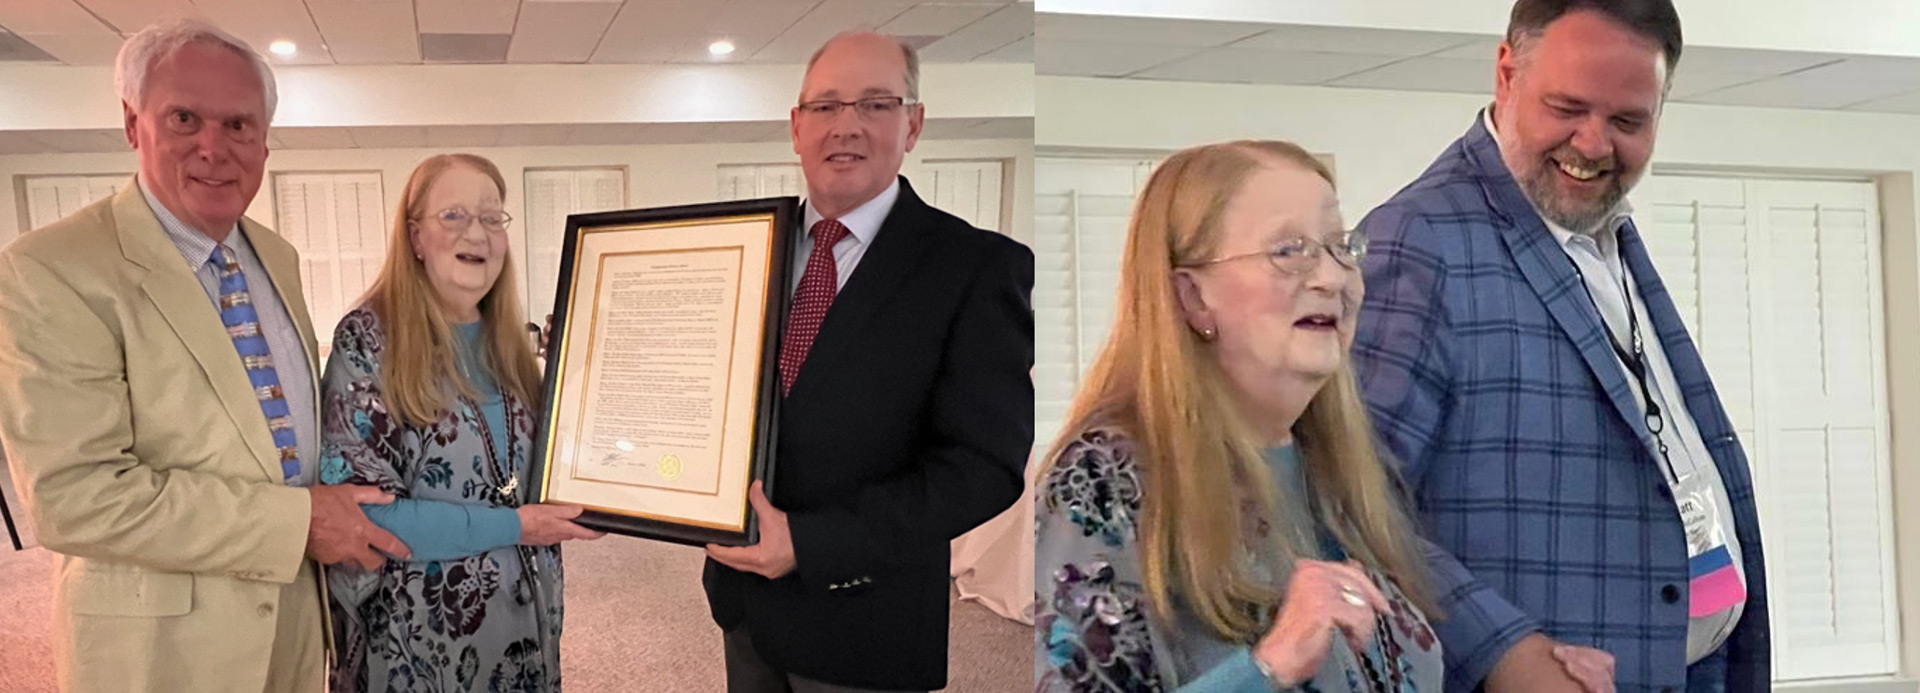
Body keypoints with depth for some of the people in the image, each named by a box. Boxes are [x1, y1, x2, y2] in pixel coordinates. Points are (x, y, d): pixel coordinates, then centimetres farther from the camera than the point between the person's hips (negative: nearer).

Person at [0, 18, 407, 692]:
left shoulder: (278, 257, 5)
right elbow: (74, 496, -23)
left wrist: (337, 509, -1)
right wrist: (299, 520, -23)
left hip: (296, 607, 6)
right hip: (162, 636, -6)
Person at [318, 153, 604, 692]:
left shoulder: (510, 343, 6)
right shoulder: (369, 340, -12)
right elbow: (357, 510, -18)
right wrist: (509, 527, -19)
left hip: (525, 624, 6)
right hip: (419, 641, -5)